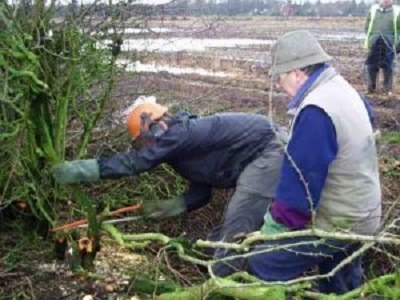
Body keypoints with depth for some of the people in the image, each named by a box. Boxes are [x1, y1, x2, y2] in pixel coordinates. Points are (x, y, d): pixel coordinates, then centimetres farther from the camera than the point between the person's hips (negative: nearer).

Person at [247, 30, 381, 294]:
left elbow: (301, 180, -28)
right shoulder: (344, 90, 4)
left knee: (263, 264, -7)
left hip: (337, 224, -10)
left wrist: (275, 225, -16)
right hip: (361, 215, 10)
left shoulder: (316, 111, -28)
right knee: (341, 286, 26)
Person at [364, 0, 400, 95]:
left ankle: (388, 89, 16)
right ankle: (371, 87, 18)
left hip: (389, 45, -1)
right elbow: (367, 26, 11)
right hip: (374, 44, 1)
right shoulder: (373, 9, 6)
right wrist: (369, 38, 2)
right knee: (371, 66, 6)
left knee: (388, 68, 4)